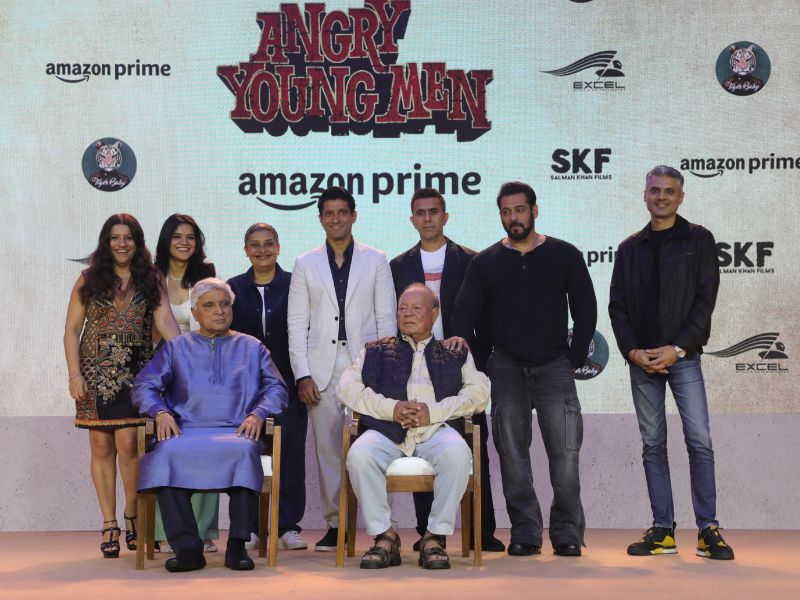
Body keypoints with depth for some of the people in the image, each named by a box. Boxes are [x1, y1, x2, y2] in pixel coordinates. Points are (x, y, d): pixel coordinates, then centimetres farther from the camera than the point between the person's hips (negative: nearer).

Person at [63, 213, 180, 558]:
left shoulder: (151, 281, 7)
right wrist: (75, 375, -4)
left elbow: (165, 321, -5)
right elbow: (72, 330, 5)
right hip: (96, 374, 1)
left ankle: (132, 517, 8)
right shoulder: (89, 280, 7)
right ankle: (109, 525, 8)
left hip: (135, 373, -1)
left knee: (128, 444, -11)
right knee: (102, 447, 1)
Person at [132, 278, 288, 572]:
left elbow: (276, 387, 13)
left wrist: (258, 414, -7)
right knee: (167, 454, -36)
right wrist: (160, 412, -6)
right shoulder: (176, 348, 25)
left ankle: (237, 545, -33)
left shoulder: (252, 347, 24)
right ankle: (187, 547, -34)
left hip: (236, 432, 0)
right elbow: (144, 386, 15)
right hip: (187, 432, 1)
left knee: (244, 451, -38)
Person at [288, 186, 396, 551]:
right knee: (327, 447, 1)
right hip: (322, 369, 2)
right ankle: (335, 524, 9)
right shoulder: (306, 264, 12)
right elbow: (297, 324, 8)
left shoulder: (375, 261, 9)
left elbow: (386, 318, 6)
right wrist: (302, 375, -2)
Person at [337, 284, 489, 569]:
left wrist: (434, 411, -9)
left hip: (436, 429, -1)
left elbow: (479, 392, 7)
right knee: (359, 454, -33)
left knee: (457, 453, -35)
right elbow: (347, 387, 10)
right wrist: (391, 408, -6)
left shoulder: (456, 353, 23)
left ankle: (435, 536, -23)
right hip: (386, 429, 1)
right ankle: (384, 535, -19)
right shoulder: (377, 351, 24)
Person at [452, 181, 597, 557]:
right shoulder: (486, 263, 10)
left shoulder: (564, 256, 6)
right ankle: (525, 533, 7)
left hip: (554, 366, -1)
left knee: (565, 451, -8)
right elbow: (465, 312, 7)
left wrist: (575, 360, 1)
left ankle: (567, 533, 0)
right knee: (512, 453, 0)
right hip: (507, 368, 2)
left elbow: (585, 311, 7)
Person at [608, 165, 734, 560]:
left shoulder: (698, 240, 3)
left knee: (699, 439, -9)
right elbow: (617, 305, 9)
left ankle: (707, 529, -4)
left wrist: (677, 349, -13)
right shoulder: (630, 248, 13)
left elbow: (705, 300, -4)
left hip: (683, 357, -3)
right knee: (653, 444, 4)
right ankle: (662, 530, 8)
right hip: (642, 360, 3)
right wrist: (632, 351, -5)